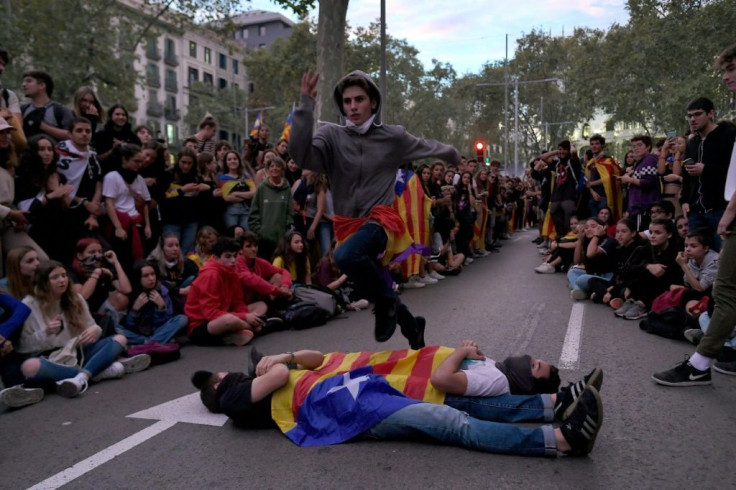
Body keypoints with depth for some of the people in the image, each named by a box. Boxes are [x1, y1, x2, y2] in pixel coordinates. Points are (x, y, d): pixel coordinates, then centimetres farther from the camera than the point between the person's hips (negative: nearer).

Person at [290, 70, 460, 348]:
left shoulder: (394, 136, -1)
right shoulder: (331, 136, -3)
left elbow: (428, 148, 17)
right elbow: (301, 156, -21)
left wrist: (454, 155, 34)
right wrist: (305, 105, -24)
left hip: (381, 219, -3)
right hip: (347, 223, 3)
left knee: (346, 256, -36)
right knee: (376, 293, 16)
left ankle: (387, 302, -10)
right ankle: (410, 325, 45)